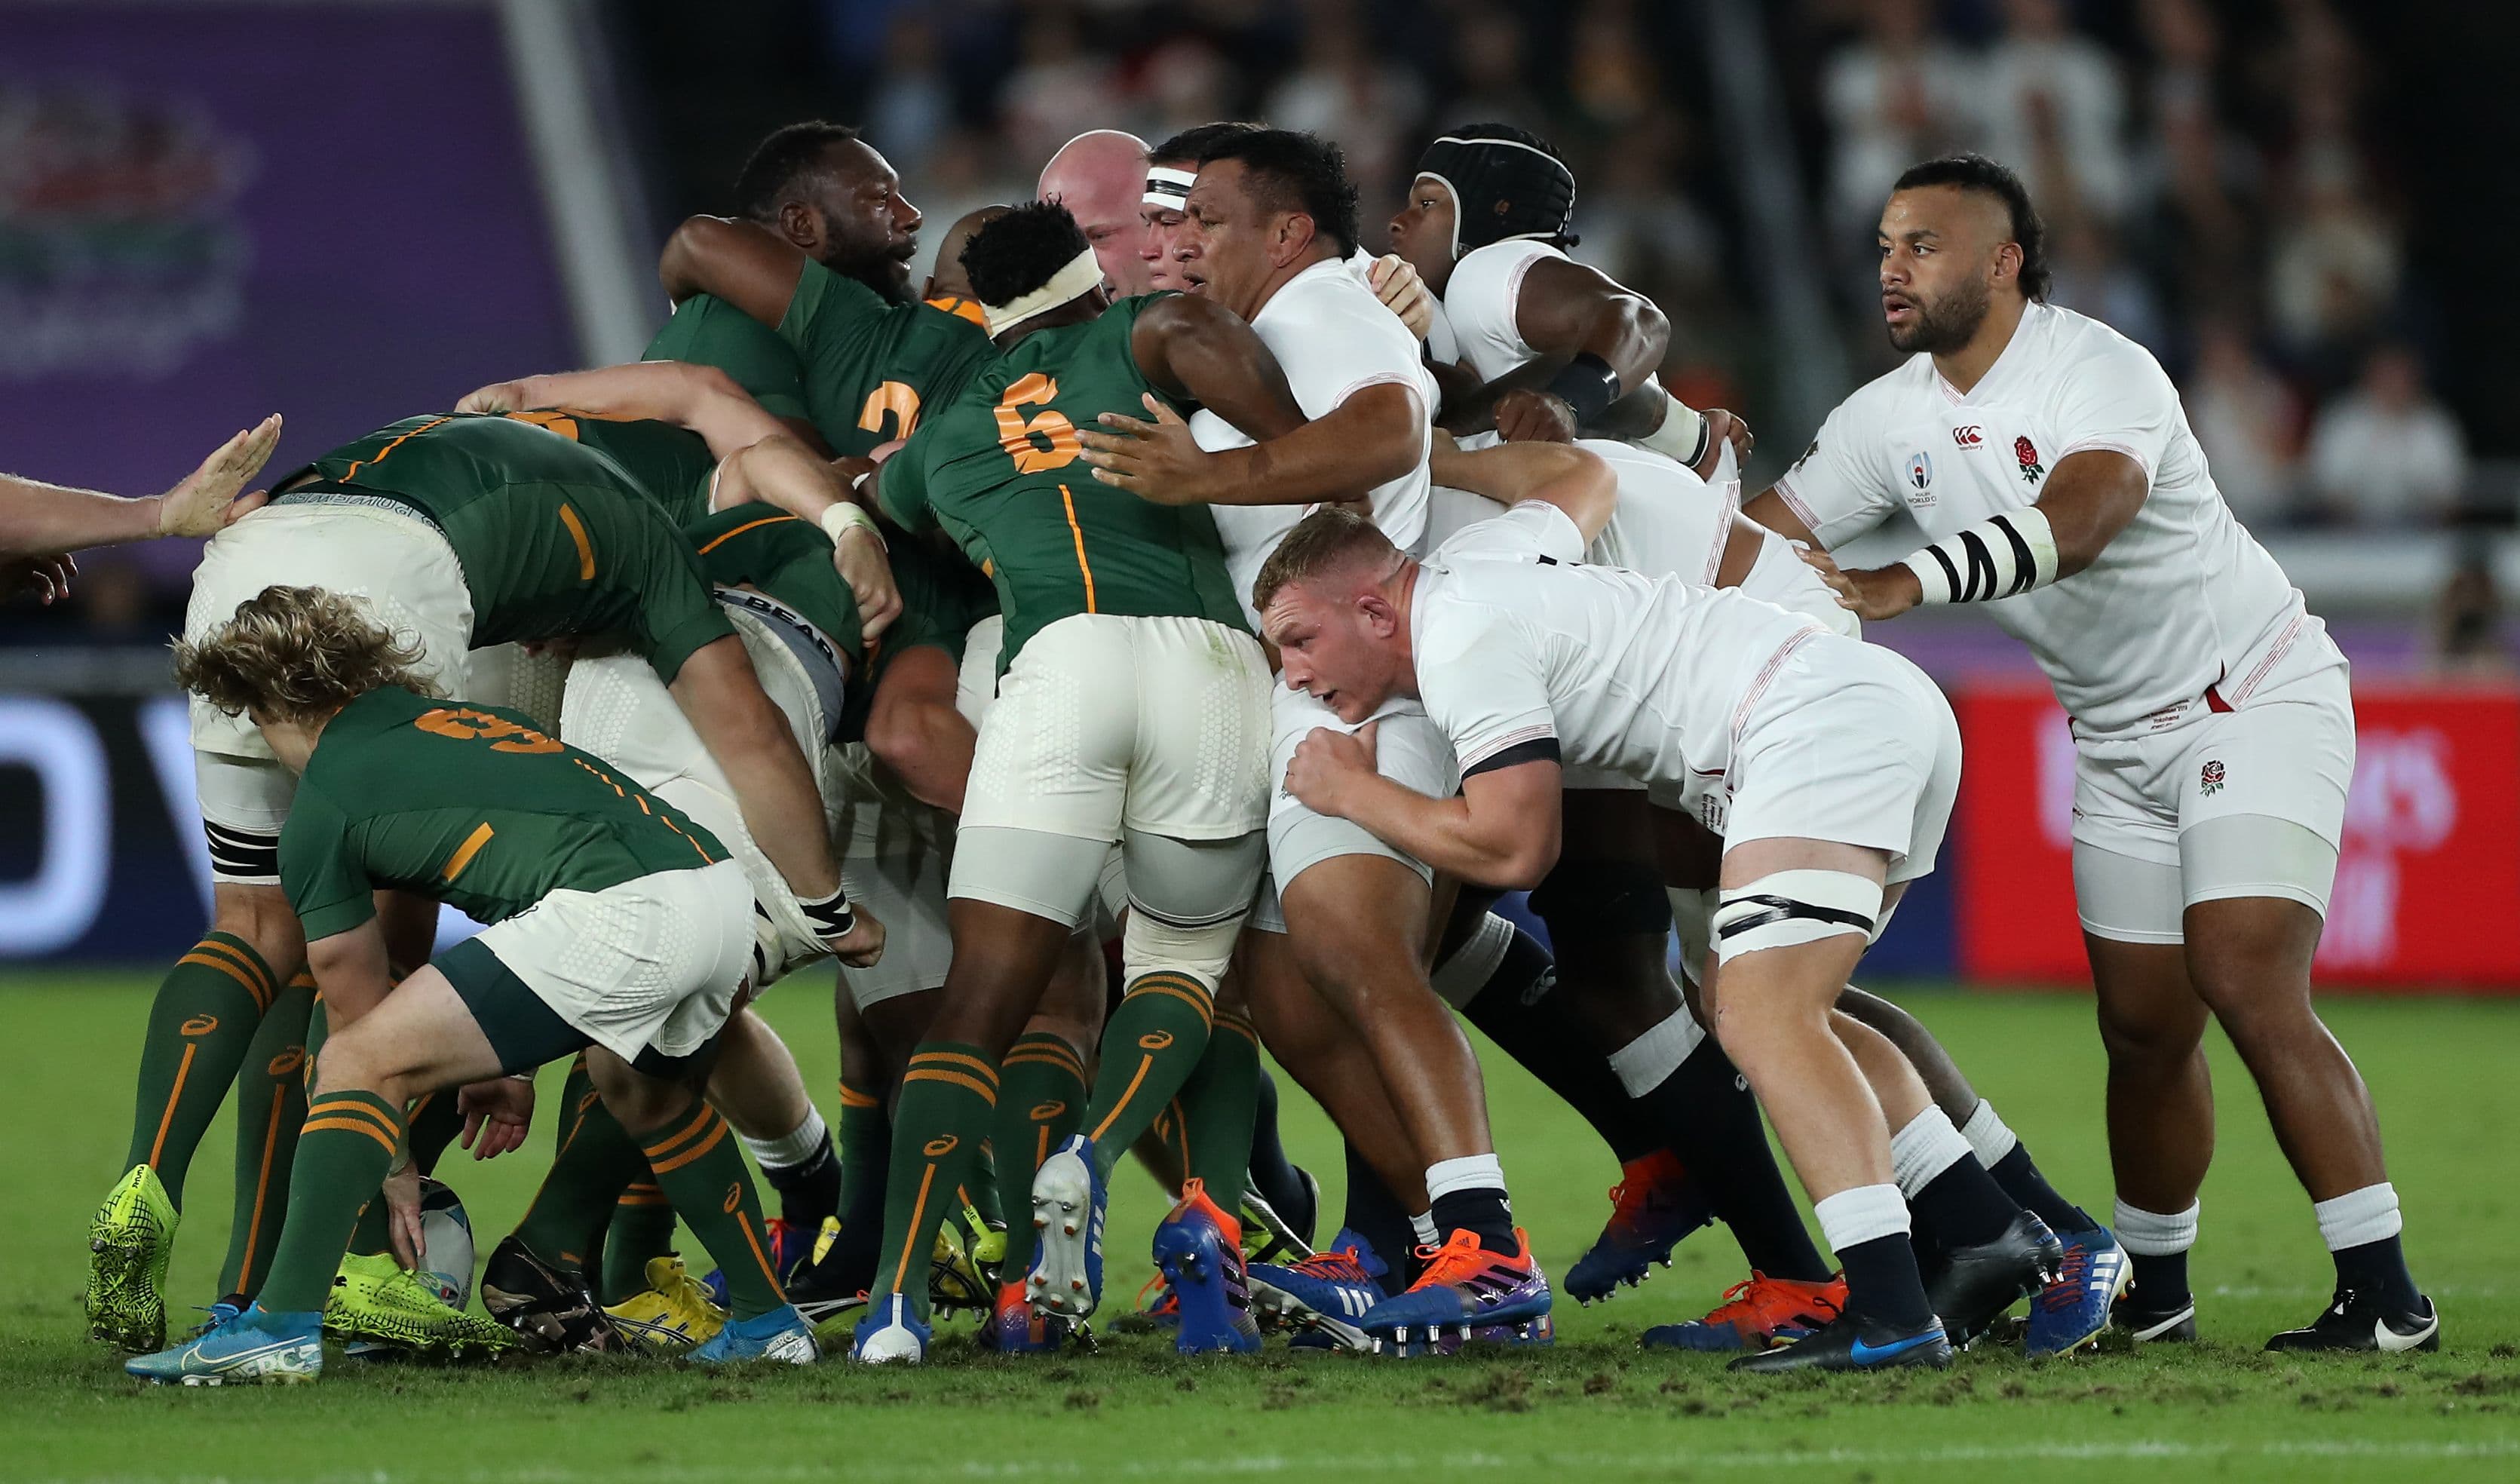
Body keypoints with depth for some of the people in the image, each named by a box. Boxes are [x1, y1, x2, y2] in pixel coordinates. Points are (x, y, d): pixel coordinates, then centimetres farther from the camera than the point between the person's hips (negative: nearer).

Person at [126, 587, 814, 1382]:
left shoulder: (319, 814, 12)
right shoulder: (459, 719, 33)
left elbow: (357, 1013, 22)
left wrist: (394, 1170, 35)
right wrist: (503, 1071, 44)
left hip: (616, 914, -8)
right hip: (725, 892, 8)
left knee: (357, 1065, -1)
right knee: (634, 1078, 37)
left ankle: (283, 1326, -9)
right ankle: (768, 1322, 42)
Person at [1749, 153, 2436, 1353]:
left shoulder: (2098, 374, -23)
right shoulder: (1894, 418, 1)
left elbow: (2079, 518, -42)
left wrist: (1908, 584, -53)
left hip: (2257, 699, -7)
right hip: (2119, 744, 7)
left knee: (2248, 992, -19)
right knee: (2143, 1031, 4)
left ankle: (2382, 1292, -19)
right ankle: (2153, 1291, 18)